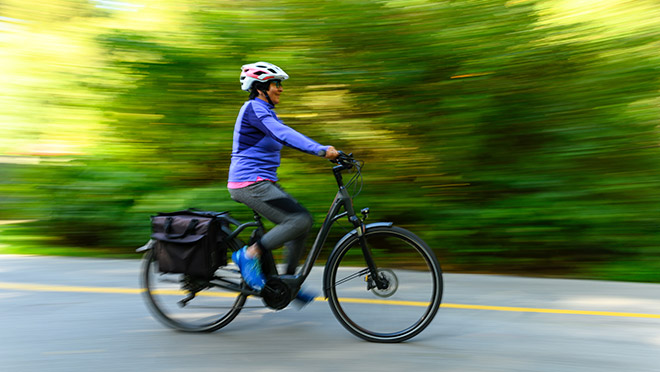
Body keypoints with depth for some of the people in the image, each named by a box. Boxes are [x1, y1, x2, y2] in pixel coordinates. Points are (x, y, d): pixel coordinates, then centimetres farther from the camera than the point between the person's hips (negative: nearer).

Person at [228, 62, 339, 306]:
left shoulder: (265, 111, 20)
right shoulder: (253, 108, -11)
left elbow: (289, 137, 15)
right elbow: (284, 134, -27)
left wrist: (330, 152, 5)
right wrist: (321, 150, -36)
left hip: (262, 183, 10)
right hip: (250, 184, -10)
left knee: (301, 221, 6)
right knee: (300, 220, -17)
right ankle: (249, 255, -7)